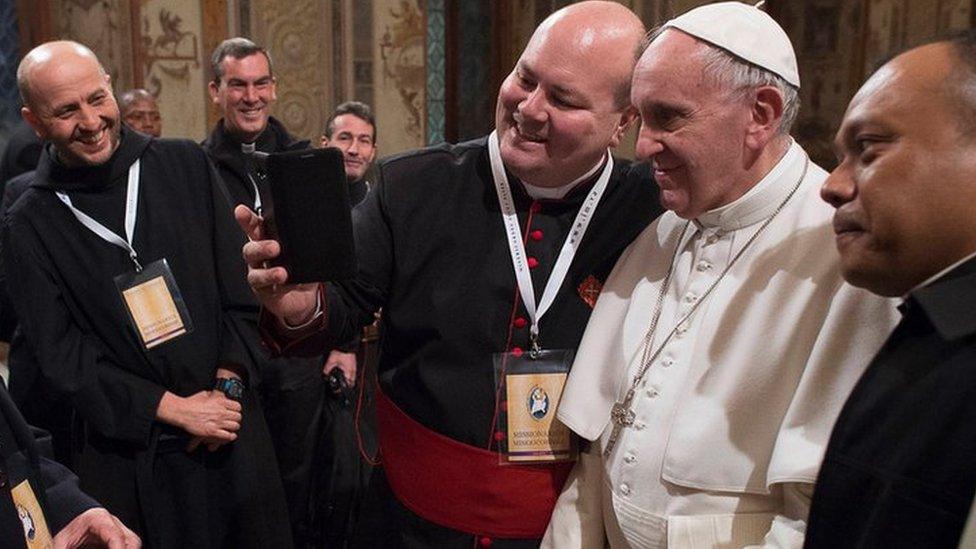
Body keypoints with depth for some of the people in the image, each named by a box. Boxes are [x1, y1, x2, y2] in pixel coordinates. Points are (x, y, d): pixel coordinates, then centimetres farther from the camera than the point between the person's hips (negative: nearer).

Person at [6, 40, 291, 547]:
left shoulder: (185, 165, 0)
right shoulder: (28, 227, -4)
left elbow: (240, 287, 1)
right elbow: (61, 356, -5)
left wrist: (227, 386, -8)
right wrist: (174, 408, -11)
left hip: (231, 432, 2)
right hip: (128, 455, -1)